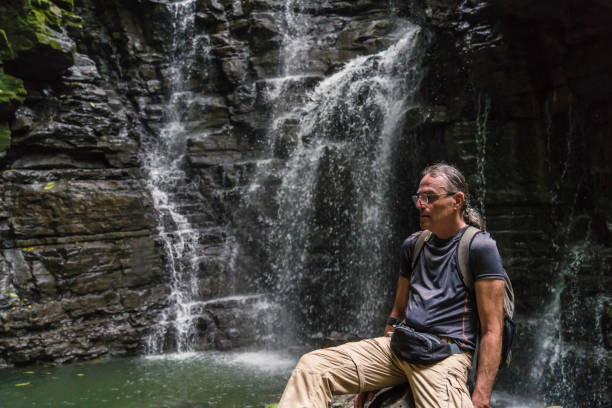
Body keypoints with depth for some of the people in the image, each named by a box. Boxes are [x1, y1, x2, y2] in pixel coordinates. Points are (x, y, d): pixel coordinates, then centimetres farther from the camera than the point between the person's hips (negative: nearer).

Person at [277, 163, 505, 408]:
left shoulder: (480, 246, -4)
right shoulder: (413, 245, 16)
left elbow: (491, 329, -8)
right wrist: (369, 379, 21)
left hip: (445, 352, -6)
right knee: (311, 366, -10)